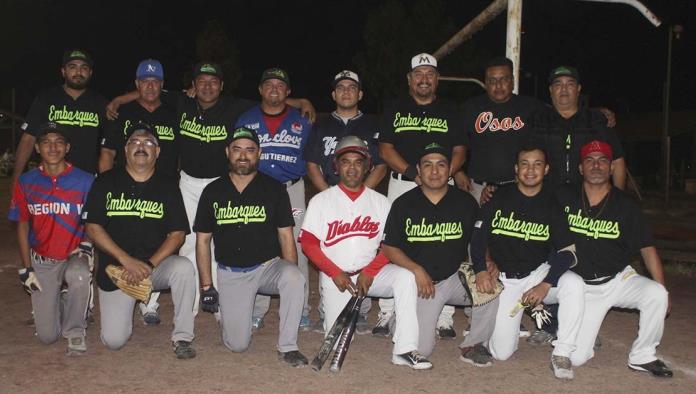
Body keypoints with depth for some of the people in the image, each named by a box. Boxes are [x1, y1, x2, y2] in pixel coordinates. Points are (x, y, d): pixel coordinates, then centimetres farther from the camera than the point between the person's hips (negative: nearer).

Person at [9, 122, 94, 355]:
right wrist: (26, 269, 1)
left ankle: (74, 330, -13)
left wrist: (86, 245, -15)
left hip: (74, 257, -2)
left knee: (79, 275, -41)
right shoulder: (26, 183, 0)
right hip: (42, 262, 2)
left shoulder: (85, 181, -7)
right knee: (47, 336, -3)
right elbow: (22, 226, 7)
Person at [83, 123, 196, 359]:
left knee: (184, 268, -33)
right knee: (114, 340, -9)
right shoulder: (106, 182, 1)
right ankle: (131, 304, 26)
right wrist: (127, 260, -17)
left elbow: (177, 234, -3)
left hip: (156, 263, 0)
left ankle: (182, 337, -17)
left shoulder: (167, 187, 2)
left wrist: (148, 265, -17)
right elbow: (93, 228, -5)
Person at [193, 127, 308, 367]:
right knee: (237, 345, -8)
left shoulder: (274, 189, 0)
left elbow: (286, 236, 0)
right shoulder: (213, 192, 3)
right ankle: (230, 310, 27)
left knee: (294, 279, -35)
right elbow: (203, 241, 7)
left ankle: (287, 347, -19)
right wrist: (206, 286, 3)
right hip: (230, 273, 1)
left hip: (268, 266, -1)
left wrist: (291, 281, -10)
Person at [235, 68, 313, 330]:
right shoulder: (246, 120, 11)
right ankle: (257, 311, 11)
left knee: (296, 249, -4)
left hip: (292, 190, -1)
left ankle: (300, 311, 4)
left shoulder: (302, 122, 10)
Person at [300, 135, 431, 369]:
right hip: (334, 275, -1)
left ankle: (404, 350, -24)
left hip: (371, 273, 1)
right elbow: (308, 243, -2)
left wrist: (369, 272, -12)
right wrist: (335, 273, -13)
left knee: (406, 276, -28)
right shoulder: (321, 201, 3)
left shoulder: (380, 202, 7)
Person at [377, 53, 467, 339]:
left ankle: (444, 318, 2)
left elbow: (460, 151, 7)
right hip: (401, 185, 0)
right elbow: (385, 149, 3)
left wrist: (442, 174, -11)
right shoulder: (394, 110, 12)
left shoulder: (450, 112, 14)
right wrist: (413, 173, -10)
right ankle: (387, 314, 7)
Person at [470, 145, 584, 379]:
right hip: (505, 279, 0)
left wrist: (546, 284, -20)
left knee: (574, 284, -34)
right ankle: (512, 321, 25)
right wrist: (480, 270, -14)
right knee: (500, 352, -10)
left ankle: (562, 353, -18)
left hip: (540, 272, 1)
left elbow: (567, 251, -6)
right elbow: (478, 235, 1)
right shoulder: (499, 198, -2)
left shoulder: (551, 204, -1)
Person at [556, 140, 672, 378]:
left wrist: (662, 291, -9)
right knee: (576, 358, -10)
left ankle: (642, 356, -7)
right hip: (583, 287, -1)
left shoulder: (626, 206, -5)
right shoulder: (564, 198, -5)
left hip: (620, 280, 1)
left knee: (656, 294, -31)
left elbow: (647, 249, -3)